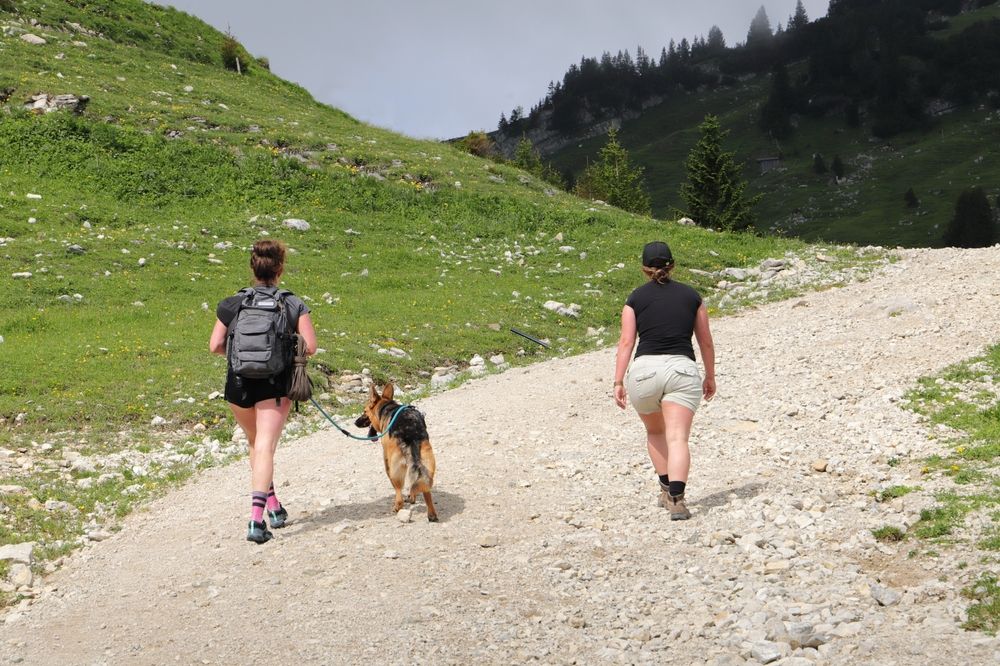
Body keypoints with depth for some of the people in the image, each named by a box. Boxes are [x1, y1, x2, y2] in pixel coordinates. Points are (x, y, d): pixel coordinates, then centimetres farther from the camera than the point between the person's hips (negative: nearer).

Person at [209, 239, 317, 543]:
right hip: (275, 384, -2)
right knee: (265, 447, -5)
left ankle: (273, 505, 30)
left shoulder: (233, 304, 1)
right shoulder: (294, 305, -1)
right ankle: (256, 519, -18)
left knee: (256, 443, 22)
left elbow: (215, 346, 0)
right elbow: (310, 347, -5)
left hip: (239, 383, 2)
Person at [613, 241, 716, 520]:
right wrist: (710, 377, 28)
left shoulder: (636, 298, 9)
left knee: (655, 433, 23)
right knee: (677, 439, -8)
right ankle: (677, 498, -24)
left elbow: (626, 341, 0)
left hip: (645, 370, 0)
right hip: (682, 368, 0)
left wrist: (618, 382, -3)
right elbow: (706, 341, 17)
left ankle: (666, 490, 25)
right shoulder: (691, 296, 13)